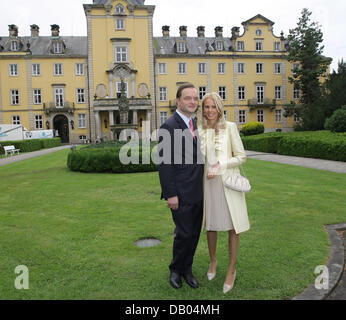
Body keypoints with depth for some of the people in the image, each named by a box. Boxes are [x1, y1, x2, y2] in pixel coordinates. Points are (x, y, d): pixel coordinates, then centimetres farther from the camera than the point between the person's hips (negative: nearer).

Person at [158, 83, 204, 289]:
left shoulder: (196, 124, 11)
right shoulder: (169, 127, -12)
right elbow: (165, 164, -15)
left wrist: (203, 187, 15)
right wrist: (170, 194, -16)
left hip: (198, 192, 7)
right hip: (181, 194, -7)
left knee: (195, 234, 14)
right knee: (184, 234, 2)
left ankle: (187, 270, 33)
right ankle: (176, 270, 28)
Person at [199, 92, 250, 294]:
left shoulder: (230, 127, -3)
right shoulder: (201, 132, 7)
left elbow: (241, 156, -5)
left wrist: (220, 166, -14)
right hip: (209, 182, 3)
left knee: (232, 227, 3)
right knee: (210, 225, 13)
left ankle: (232, 270, 19)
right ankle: (213, 260, 37)